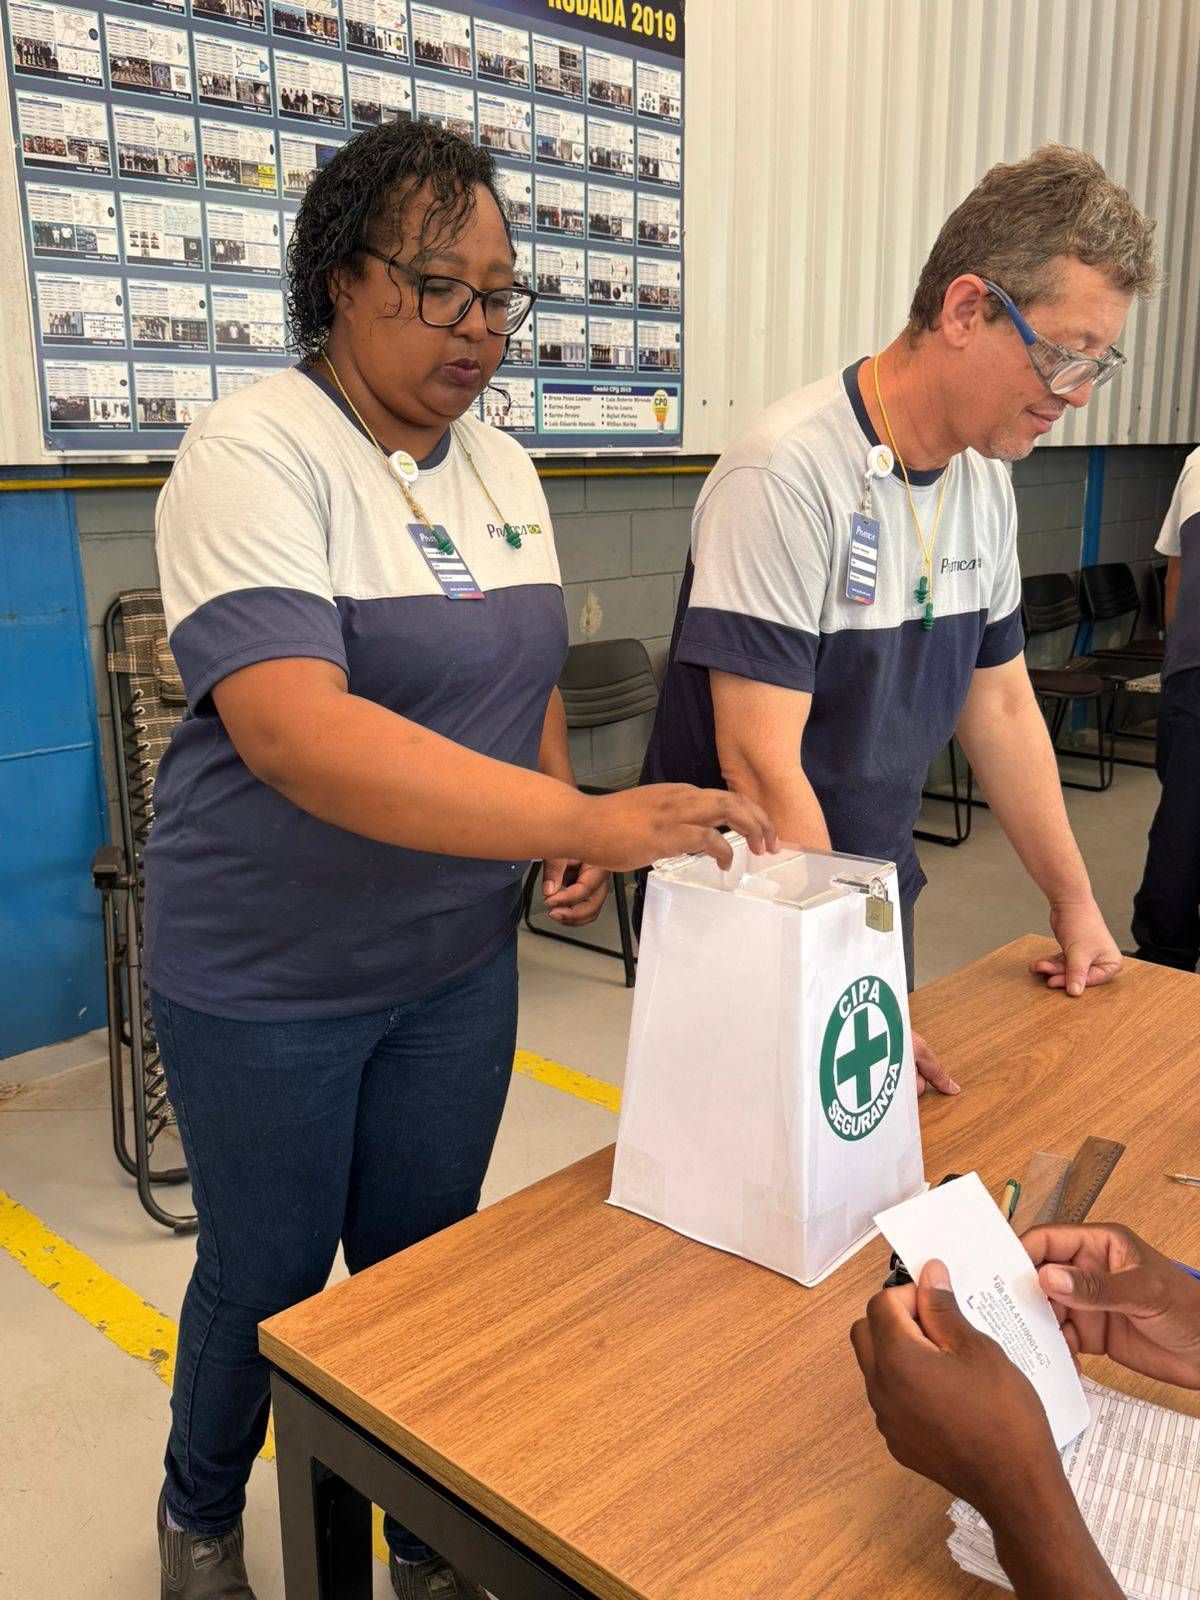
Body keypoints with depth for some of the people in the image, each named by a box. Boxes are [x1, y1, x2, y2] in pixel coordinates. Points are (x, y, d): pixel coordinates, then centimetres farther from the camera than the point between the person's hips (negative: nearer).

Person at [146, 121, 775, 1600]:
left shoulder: (501, 468, 5)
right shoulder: (254, 454, -17)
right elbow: (292, 728, -32)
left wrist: (567, 817, -2)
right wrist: (585, 820, -39)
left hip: (458, 959, 5)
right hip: (268, 977, -5)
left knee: (424, 1260, 17)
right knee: (268, 1277, 14)